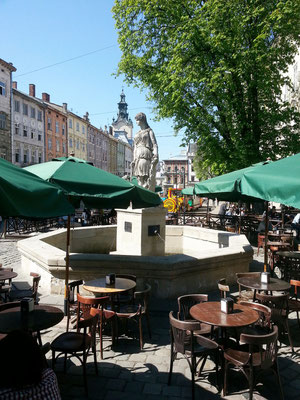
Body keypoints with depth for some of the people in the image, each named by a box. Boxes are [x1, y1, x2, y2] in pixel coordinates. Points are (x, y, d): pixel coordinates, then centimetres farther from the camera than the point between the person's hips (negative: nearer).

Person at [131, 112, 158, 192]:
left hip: (146, 155, -6)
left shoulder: (149, 131, 7)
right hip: (138, 157, 6)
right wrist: (134, 159, 12)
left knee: (147, 178, -12)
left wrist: (156, 156, -15)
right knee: (139, 179, 0)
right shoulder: (137, 134, 24)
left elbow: (155, 144, 0)